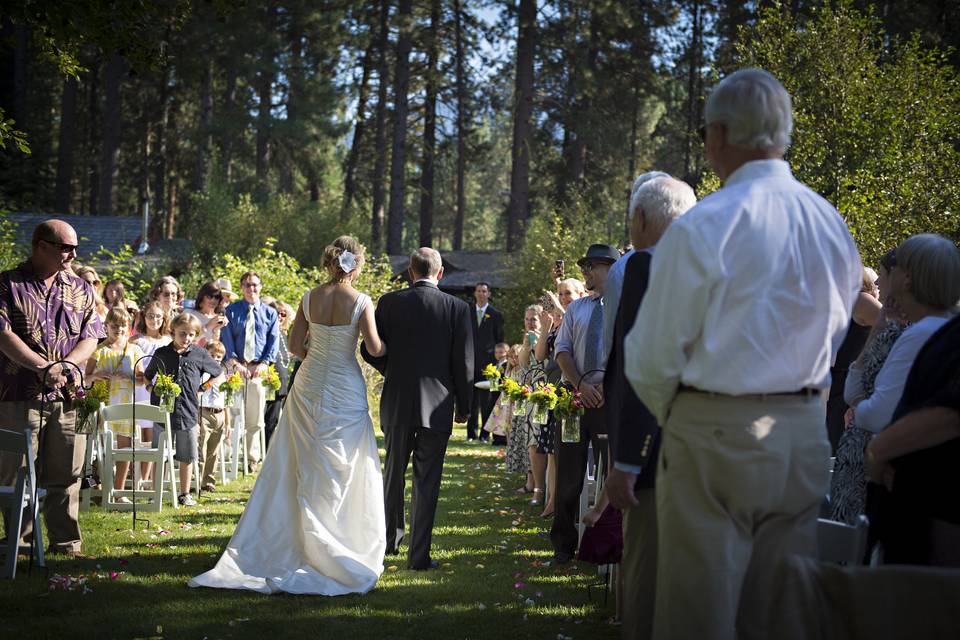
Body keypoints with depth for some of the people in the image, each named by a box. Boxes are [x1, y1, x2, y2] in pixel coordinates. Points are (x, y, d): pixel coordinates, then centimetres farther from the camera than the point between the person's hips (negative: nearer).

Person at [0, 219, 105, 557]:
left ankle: (66, 542, 12)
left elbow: (91, 337, 9)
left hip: (68, 394, 3)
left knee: (66, 473, 5)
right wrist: (44, 367, -16)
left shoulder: (80, 289, 14)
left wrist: (67, 365, -10)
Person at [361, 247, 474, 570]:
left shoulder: (390, 302, -3)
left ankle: (391, 538, 33)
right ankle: (419, 554, 4)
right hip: (436, 406, -1)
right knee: (427, 481, 4)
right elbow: (464, 363, -5)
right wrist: (463, 406, 7)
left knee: (393, 473, 20)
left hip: (397, 403, 2)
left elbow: (370, 351, 0)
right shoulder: (458, 309, -6)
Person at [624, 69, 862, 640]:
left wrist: (676, 420, 10)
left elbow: (653, 359, -9)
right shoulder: (832, 225, 5)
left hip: (713, 437, -6)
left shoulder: (701, 228, -14)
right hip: (804, 436, 6)